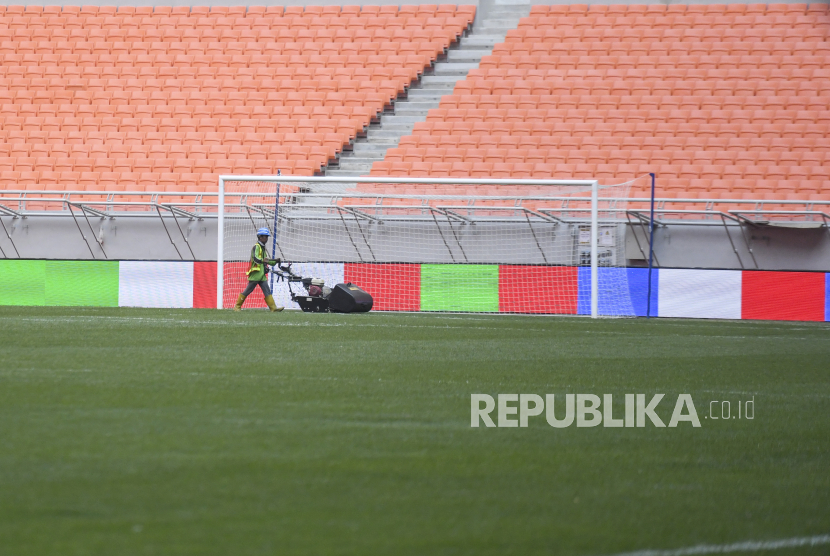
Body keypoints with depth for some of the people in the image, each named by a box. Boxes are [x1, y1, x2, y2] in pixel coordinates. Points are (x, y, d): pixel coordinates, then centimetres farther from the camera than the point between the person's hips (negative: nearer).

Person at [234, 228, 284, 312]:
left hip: (262, 275, 8)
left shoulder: (263, 248, 20)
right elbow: (255, 258, -26)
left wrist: (274, 262, 16)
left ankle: (273, 308, -9)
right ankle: (237, 306, 10)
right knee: (248, 291, -1)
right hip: (255, 274, -8)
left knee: (267, 291, -2)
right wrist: (262, 261, -45)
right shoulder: (256, 247, -9)